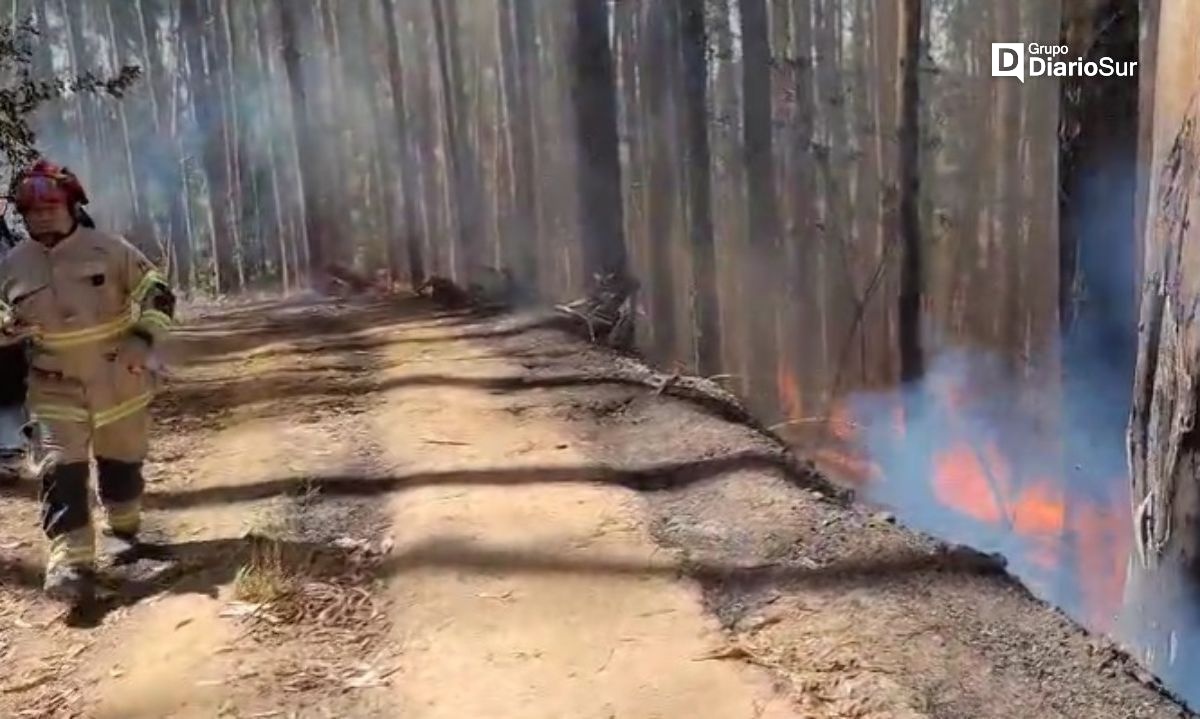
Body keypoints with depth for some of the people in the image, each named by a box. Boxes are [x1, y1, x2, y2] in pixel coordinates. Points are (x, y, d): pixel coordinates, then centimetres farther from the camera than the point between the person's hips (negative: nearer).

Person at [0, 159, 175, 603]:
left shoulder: (109, 249, -8)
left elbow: (157, 293, -5)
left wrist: (144, 340, -19)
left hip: (119, 381, -1)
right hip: (56, 388, 1)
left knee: (122, 463, 16)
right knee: (62, 473, -9)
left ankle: (125, 531, 41)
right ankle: (70, 563, -7)